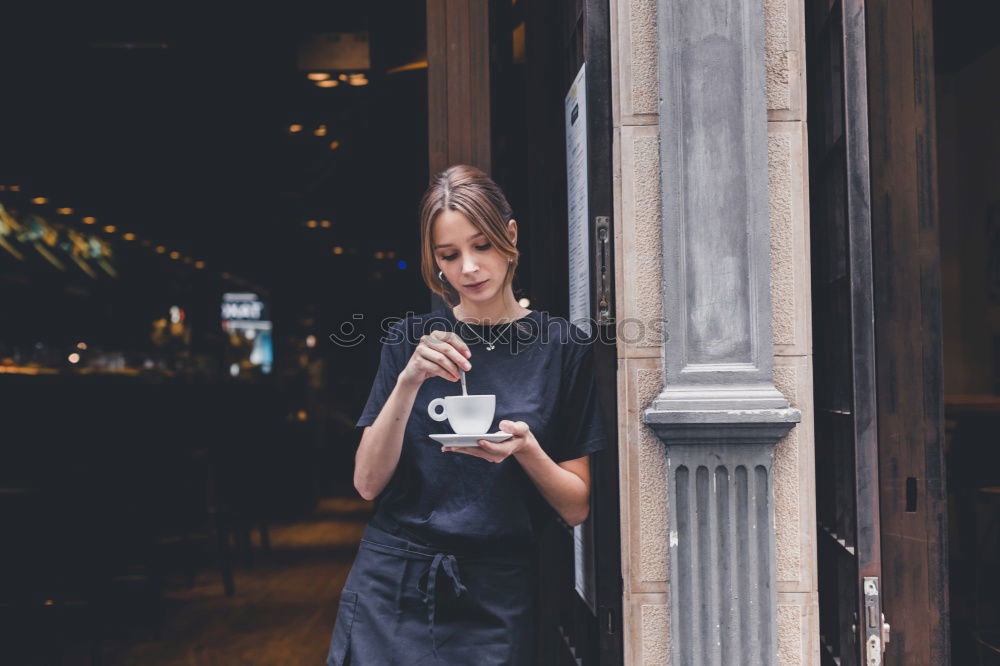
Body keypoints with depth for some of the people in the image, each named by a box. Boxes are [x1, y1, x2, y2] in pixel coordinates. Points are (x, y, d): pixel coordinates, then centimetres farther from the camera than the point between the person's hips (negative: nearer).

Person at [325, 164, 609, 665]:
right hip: (392, 588, 1)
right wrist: (408, 383, -14)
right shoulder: (412, 340, 4)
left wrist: (526, 450, -17)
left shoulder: (563, 346, 1)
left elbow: (577, 507, 2)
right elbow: (368, 483, -2)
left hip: (496, 600, 0)